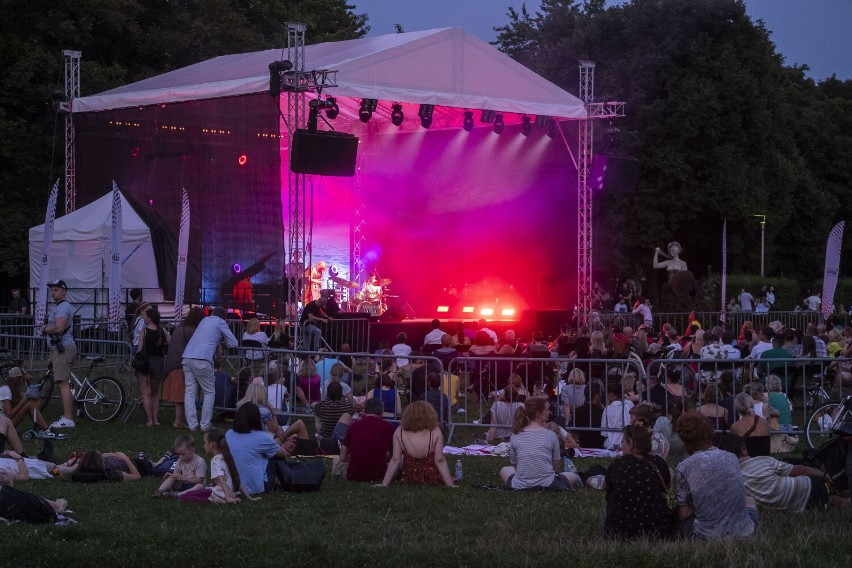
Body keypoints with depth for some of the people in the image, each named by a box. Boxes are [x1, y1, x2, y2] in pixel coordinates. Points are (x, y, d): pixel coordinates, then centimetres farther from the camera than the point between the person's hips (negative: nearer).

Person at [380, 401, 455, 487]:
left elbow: (395, 460, -11)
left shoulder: (399, 433, -14)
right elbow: (439, 460, -16)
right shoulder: (435, 432, -18)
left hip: (409, 479, 2)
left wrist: (384, 484, -3)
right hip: (433, 479, -2)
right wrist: (450, 484, -9)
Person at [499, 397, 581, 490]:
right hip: (547, 485, -1)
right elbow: (557, 468, -2)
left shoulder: (515, 436, -2)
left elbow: (514, 464, 7)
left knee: (505, 470, 35)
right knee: (574, 477, 28)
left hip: (520, 486, 1)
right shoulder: (551, 435, -7)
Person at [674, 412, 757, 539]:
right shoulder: (731, 458, 3)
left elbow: (683, 514, -6)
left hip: (708, 535, -3)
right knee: (750, 500, 37)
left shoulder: (684, 468, -9)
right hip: (743, 532, 4)